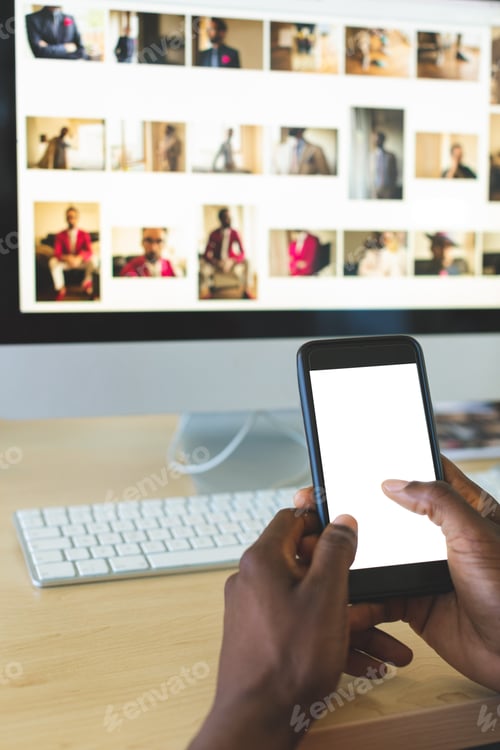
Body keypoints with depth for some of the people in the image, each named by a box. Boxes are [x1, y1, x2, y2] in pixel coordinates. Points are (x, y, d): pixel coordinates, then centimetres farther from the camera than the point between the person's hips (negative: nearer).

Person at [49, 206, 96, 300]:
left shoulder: (84, 235, -7)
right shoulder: (60, 235, -6)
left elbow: (89, 252, -19)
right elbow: (57, 253, -15)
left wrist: (79, 258, -42)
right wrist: (66, 258, -39)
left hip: (81, 262, -1)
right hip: (65, 263, 1)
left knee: (92, 261, -32)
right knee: (53, 262, -30)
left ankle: (86, 285, -8)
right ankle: (60, 289, -19)